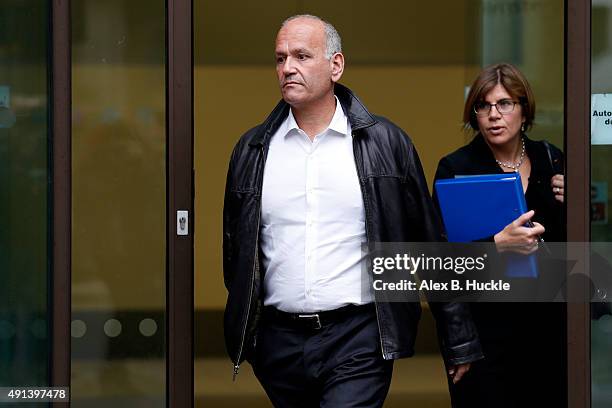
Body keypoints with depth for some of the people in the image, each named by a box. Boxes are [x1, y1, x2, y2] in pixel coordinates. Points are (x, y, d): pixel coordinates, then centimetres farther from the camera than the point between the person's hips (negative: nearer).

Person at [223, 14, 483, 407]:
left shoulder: (387, 143, 1)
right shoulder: (252, 150, 8)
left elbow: (431, 246, 3)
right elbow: (235, 248, 16)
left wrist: (459, 340, 4)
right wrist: (240, 339, 15)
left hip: (358, 341, -3)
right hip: (279, 341, 3)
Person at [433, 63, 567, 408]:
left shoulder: (551, 160, 7)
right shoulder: (456, 169, -4)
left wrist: (566, 206, -5)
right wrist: (498, 243, -26)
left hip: (545, 319, 4)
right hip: (484, 324, -4)